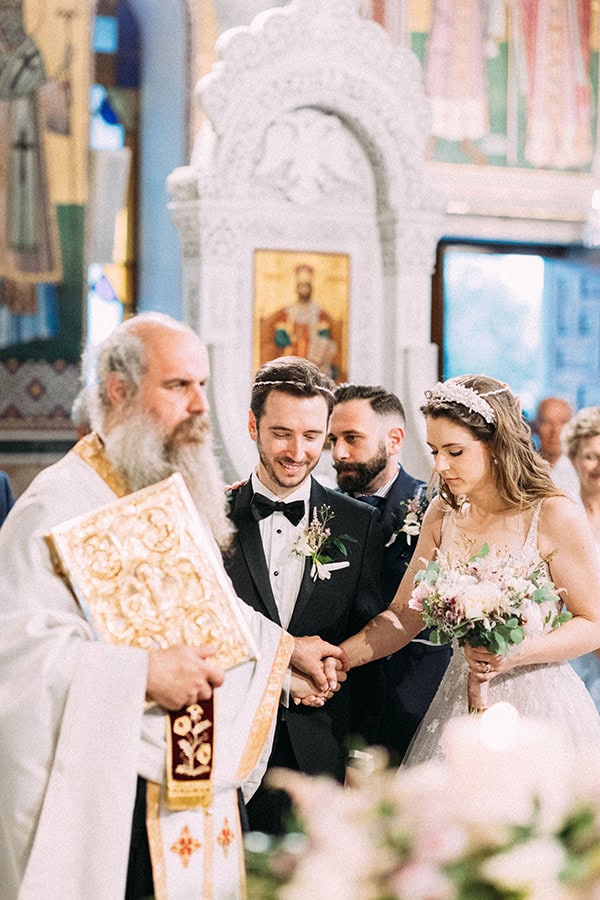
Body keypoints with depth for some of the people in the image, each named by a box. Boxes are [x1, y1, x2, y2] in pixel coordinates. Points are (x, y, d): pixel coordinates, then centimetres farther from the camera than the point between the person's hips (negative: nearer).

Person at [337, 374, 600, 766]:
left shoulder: (554, 516, -10)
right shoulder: (441, 516, 6)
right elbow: (404, 616, 6)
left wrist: (515, 654, -21)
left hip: (540, 709, -5)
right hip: (460, 706, 5)